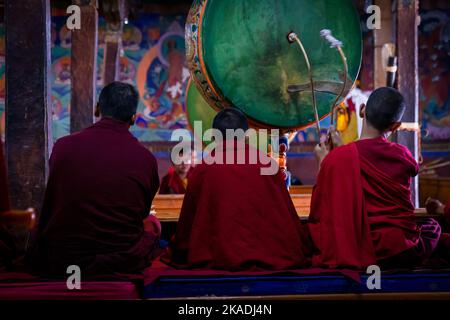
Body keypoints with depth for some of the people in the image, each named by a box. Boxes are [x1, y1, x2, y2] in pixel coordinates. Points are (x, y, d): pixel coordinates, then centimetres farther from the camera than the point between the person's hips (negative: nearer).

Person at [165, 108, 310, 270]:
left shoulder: (203, 170, -1)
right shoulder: (266, 163, 1)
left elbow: (188, 220, 7)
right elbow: (289, 215, 7)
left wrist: (179, 251, 23)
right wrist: (299, 252, 19)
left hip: (222, 260, -1)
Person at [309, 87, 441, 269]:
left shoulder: (335, 158, -11)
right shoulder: (403, 156, -2)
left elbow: (319, 212, -2)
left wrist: (323, 162, 9)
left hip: (355, 255, -2)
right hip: (404, 254, 3)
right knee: (432, 226, 34)